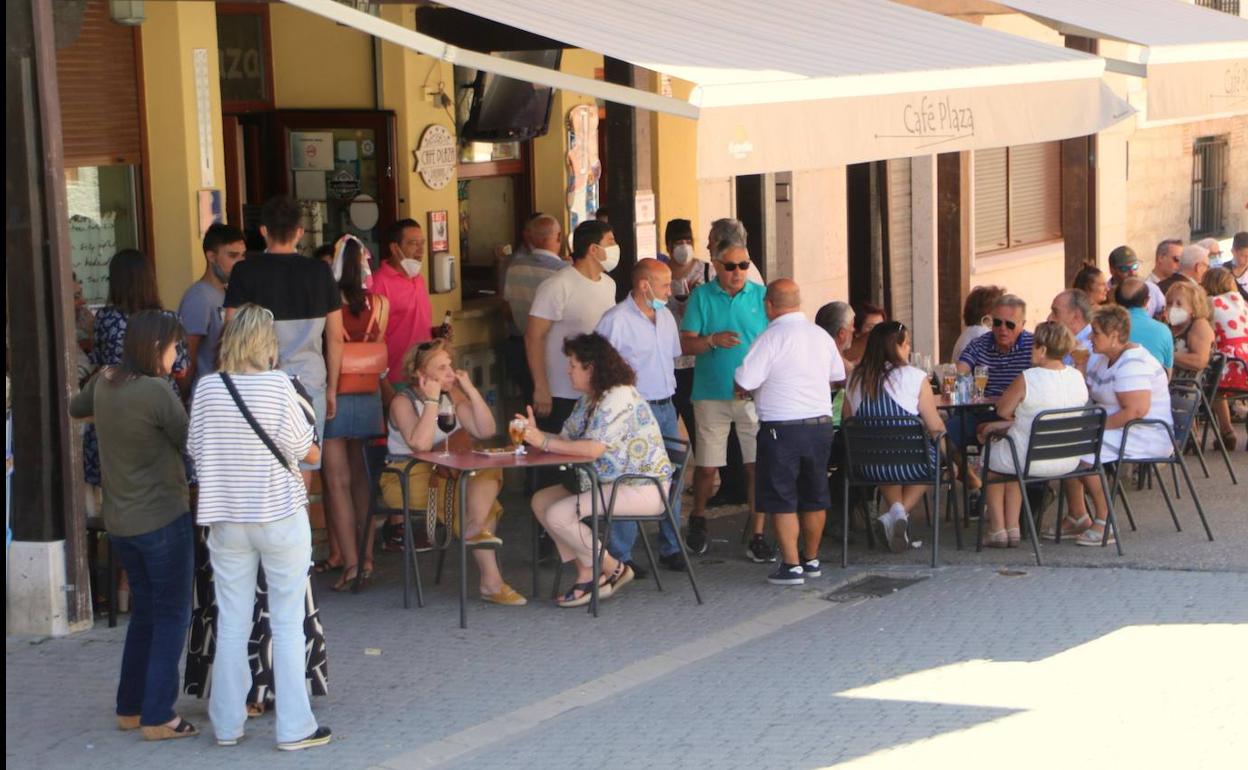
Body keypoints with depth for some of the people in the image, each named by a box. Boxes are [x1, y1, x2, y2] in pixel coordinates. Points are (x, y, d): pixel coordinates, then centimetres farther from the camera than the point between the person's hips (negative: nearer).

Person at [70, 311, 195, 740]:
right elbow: (191, 443, -11)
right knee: (171, 615, 2)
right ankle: (157, 717, 1)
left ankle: (130, 708, 23)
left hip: (119, 522, 7)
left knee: (144, 611, 19)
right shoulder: (157, 392, -20)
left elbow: (76, 408, 23)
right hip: (162, 518, -7)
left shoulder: (104, 381, 2)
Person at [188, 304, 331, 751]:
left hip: (226, 519, 3)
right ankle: (294, 728, 8)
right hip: (280, 516, -3)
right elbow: (310, 452, -6)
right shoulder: (281, 386, -12)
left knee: (231, 624, 11)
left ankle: (227, 725, 18)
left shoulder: (207, 388, -3)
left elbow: (197, 451, 4)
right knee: (287, 625, 5)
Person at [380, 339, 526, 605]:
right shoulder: (403, 402, -11)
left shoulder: (453, 396, 8)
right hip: (408, 481, -6)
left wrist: (471, 390, -10)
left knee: (489, 474, -21)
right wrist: (432, 400, -24)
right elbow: (421, 444, -28)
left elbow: (486, 431, -4)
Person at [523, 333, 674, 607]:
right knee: (541, 501, 4)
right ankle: (587, 574, 1)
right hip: (607, 483, 11)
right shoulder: (588, 400, 14)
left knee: (558, 515, -20)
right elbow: (567, 438, 9)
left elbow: (593, 449, -29)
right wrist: (536, 433, -7)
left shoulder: (620, 398, -19)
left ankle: (614, 570, -1)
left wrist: (544, 442, -25)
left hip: (642, 489, -11)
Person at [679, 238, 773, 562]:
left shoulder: (761, 295, 6)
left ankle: (758, 536, 2)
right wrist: (713, 340, -19)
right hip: (712, 393, -1)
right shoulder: (701, 296, 3)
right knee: (707, 465, 5)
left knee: (757, 465, -4)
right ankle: (698, 519, 32)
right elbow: (685, 343, -1)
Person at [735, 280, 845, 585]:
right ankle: (811, 560, 26)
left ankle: (791, 565, -1)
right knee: (814, 496, 16)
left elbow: (746, 381, -18)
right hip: (821, 423, 6)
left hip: (782, 428, -6)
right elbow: (838, 376, 20)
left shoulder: (771, 337, -14)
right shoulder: (821, 335, 8)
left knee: (782, 499, 1)